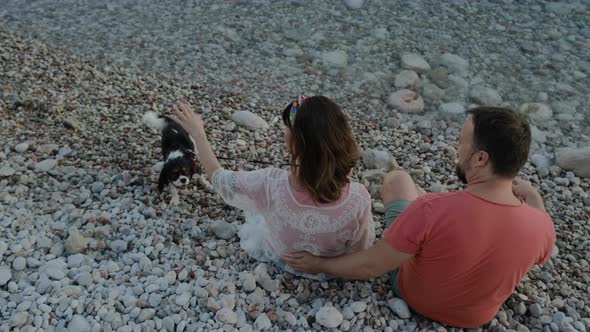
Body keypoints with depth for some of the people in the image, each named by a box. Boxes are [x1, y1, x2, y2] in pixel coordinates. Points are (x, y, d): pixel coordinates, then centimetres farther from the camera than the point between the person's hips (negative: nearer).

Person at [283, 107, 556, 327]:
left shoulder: (430, 210, -41)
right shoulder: (541, 227, -30)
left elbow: (369, 267, -29)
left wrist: (320, 264, -12)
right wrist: (533, 197, 7)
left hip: (412, 293, -2)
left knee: (396, 178, 11)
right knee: (525, 191, 17)